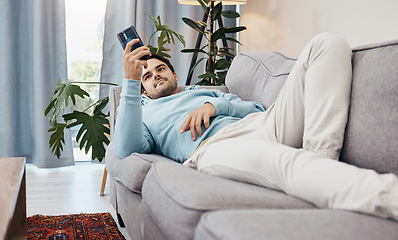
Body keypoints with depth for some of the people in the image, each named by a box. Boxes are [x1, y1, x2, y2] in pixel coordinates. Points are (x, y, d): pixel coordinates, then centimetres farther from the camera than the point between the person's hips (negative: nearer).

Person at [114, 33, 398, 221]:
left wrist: (215, 105, 7)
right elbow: (128, 149, 3)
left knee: (327, 44, -7)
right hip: (216, 146, -6)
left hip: (262, 123, 6)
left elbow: (258, 108, 26)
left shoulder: (203, 91, 41)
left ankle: (321, 162, -26)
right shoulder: (144, 114, 30)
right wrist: (131, 81, -2)